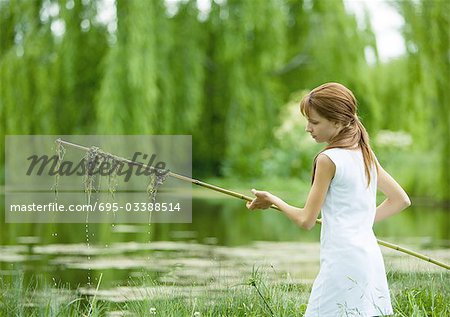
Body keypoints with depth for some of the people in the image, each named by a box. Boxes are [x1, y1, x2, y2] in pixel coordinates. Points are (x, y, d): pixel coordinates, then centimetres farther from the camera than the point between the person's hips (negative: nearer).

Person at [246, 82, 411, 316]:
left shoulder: (328, 159, -9)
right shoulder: (366, 154, 13)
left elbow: (306, 220, -6)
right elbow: (401, 200, 21)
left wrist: (274, 201, 9)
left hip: (342, 261, -8)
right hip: (371, 259, 8)